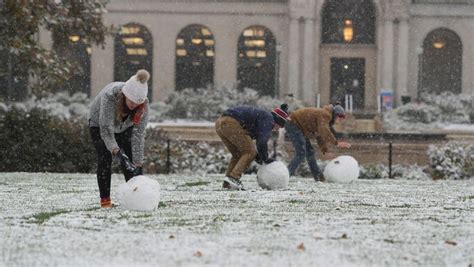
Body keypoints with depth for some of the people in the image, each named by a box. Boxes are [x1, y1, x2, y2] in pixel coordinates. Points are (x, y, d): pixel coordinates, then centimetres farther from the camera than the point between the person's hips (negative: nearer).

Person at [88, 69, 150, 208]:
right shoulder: (109, 96, -42)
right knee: (105, 158, -15)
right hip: (99, 123, -3)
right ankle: (105, 199, -9)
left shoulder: (143, 104, -32)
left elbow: (138, 135, -30)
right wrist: (117, 152, -56)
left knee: (131, 160, -9)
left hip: (124, 126, 3)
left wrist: (138, 164, -34)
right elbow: (106, 130, -44)